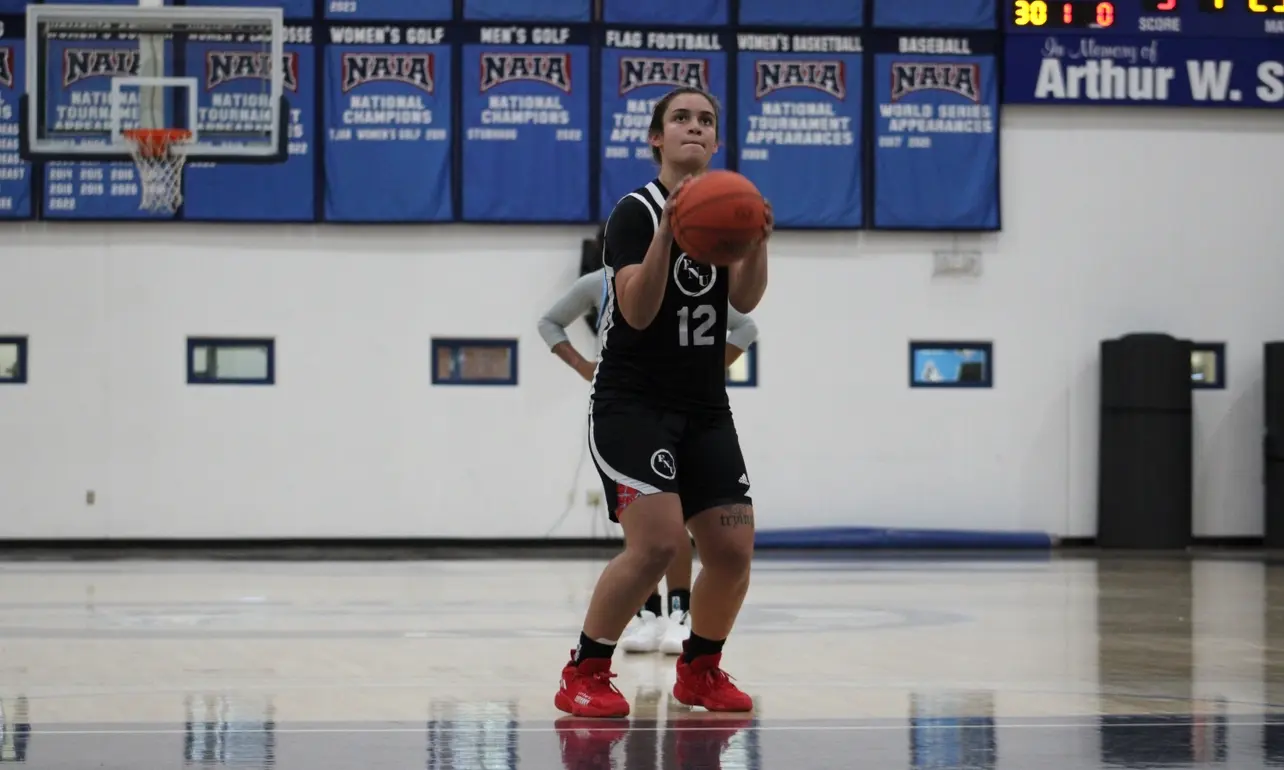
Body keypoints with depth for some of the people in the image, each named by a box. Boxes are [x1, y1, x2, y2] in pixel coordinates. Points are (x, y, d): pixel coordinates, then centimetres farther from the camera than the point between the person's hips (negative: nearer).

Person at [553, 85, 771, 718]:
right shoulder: (636, 213, -8)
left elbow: (745, 300, -4)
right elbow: (637, 311, -20)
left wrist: (758, 239, -21)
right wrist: (668, 231, -31)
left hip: (705, 406, 6)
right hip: (633, 401, -6)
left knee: (733, 549, -1)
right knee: (657, 541, -22)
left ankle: (700, 670, 22)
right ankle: (584, 674, -9)